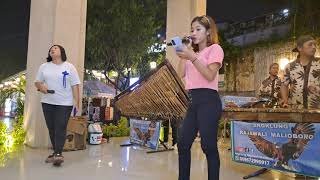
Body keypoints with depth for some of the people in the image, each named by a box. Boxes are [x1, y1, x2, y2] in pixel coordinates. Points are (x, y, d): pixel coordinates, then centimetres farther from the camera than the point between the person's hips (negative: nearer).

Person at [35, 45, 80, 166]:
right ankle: (56, 152, 19)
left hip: (64, 103, -4)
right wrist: (41, 86, -10)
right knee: (51, 128, 8)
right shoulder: (44, 67, 12)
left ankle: (58, 154, -11)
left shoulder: (69, 67, 3)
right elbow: (37, 82, 15)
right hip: (47, 102, 4)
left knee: (61, 128, -10)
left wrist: (76, 101, -8)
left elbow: (75, 85, -1)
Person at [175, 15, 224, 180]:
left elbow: (210, 76, -11)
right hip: (192, 100, 7)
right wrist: (182, 56, 5)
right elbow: (181, 75, 12)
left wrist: (193, 58, -17)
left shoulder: (214, 48, 2)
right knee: (182, 143, 7)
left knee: (208, 146, -5)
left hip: (208, 100, -7)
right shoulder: (192, 52, 21)